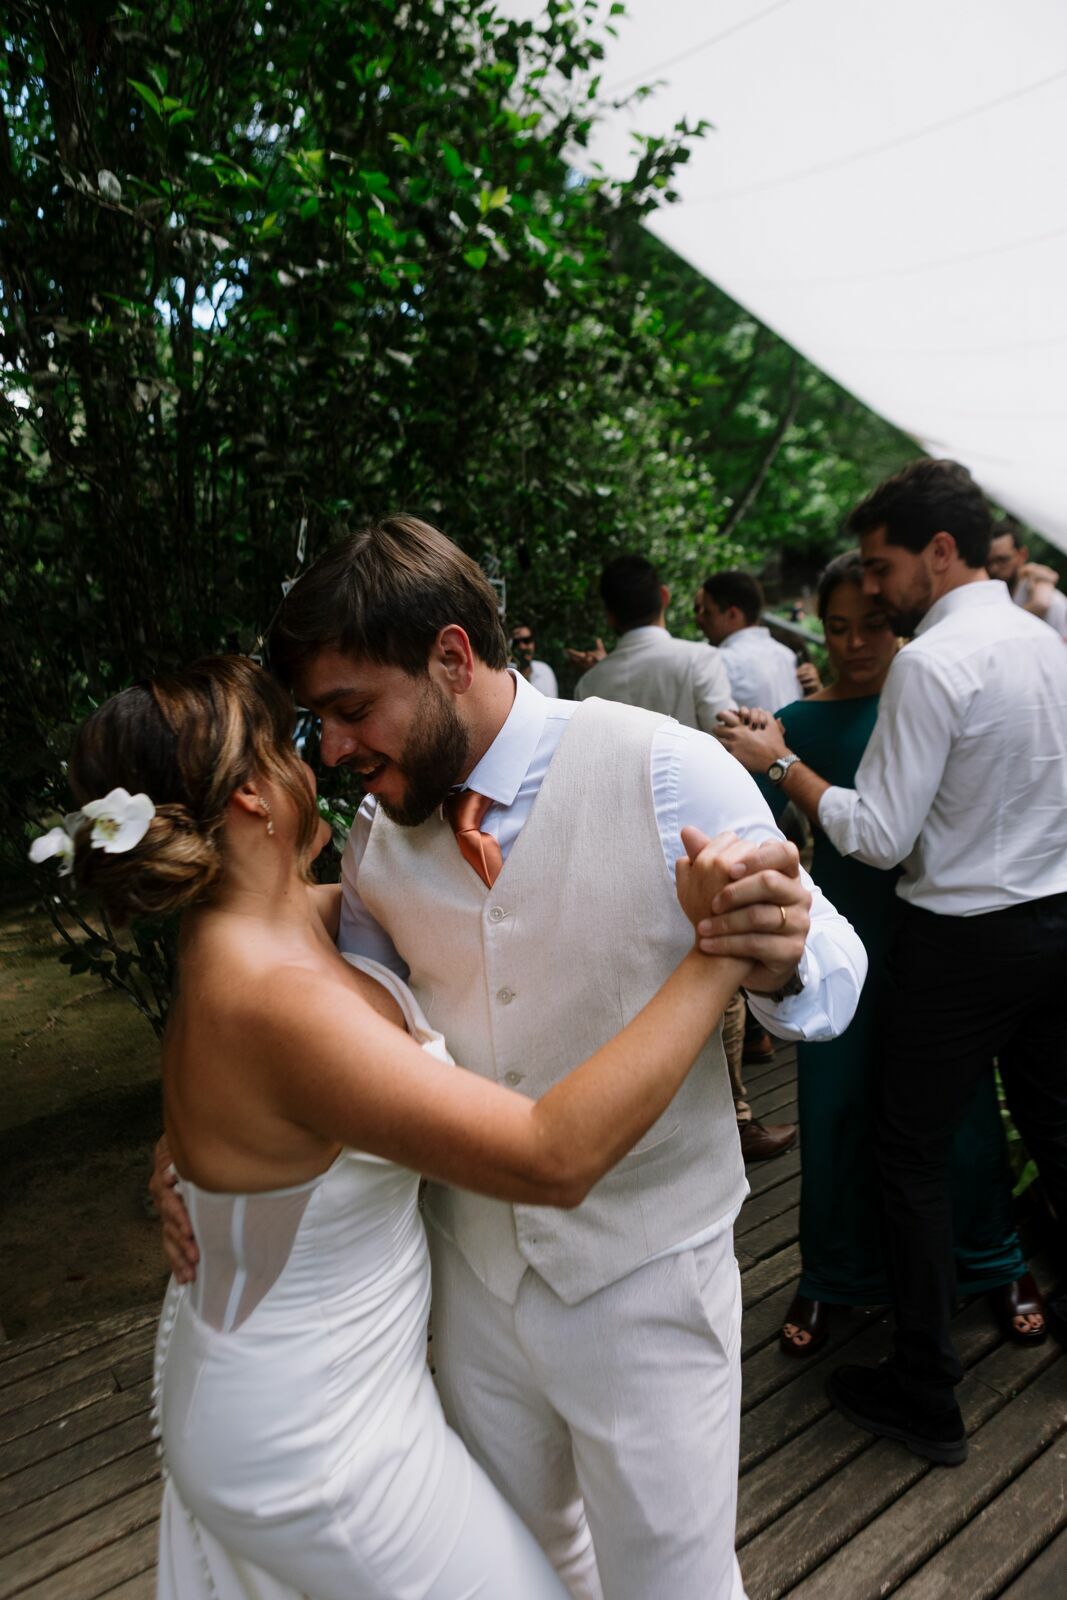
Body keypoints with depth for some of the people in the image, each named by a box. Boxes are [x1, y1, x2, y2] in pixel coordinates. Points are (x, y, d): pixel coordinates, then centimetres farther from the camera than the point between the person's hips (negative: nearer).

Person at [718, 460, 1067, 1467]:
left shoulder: (932, 662, -20)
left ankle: (925, 1395, 17)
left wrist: (784, 766, -11)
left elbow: (880, 836, -20)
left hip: (963, 939, -8)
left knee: (913, 1154, 5)